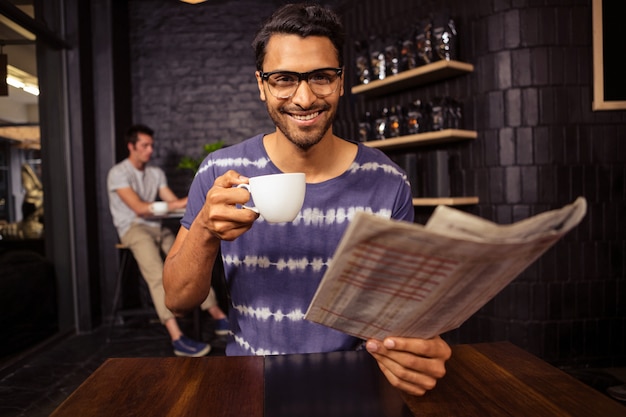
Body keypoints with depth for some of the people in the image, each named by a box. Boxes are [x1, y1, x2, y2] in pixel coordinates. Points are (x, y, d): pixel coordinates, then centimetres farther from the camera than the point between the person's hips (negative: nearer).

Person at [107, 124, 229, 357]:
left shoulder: (156, 173, 15)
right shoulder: (118, 174, -5)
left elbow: (174, 202, 8)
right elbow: (139, 208, -17)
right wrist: (180, 204, -23)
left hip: (157, 228, 7)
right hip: (133, 229, -6)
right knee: (156, 273, -30)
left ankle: (219, 317, -9)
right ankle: (177, 338, -40)